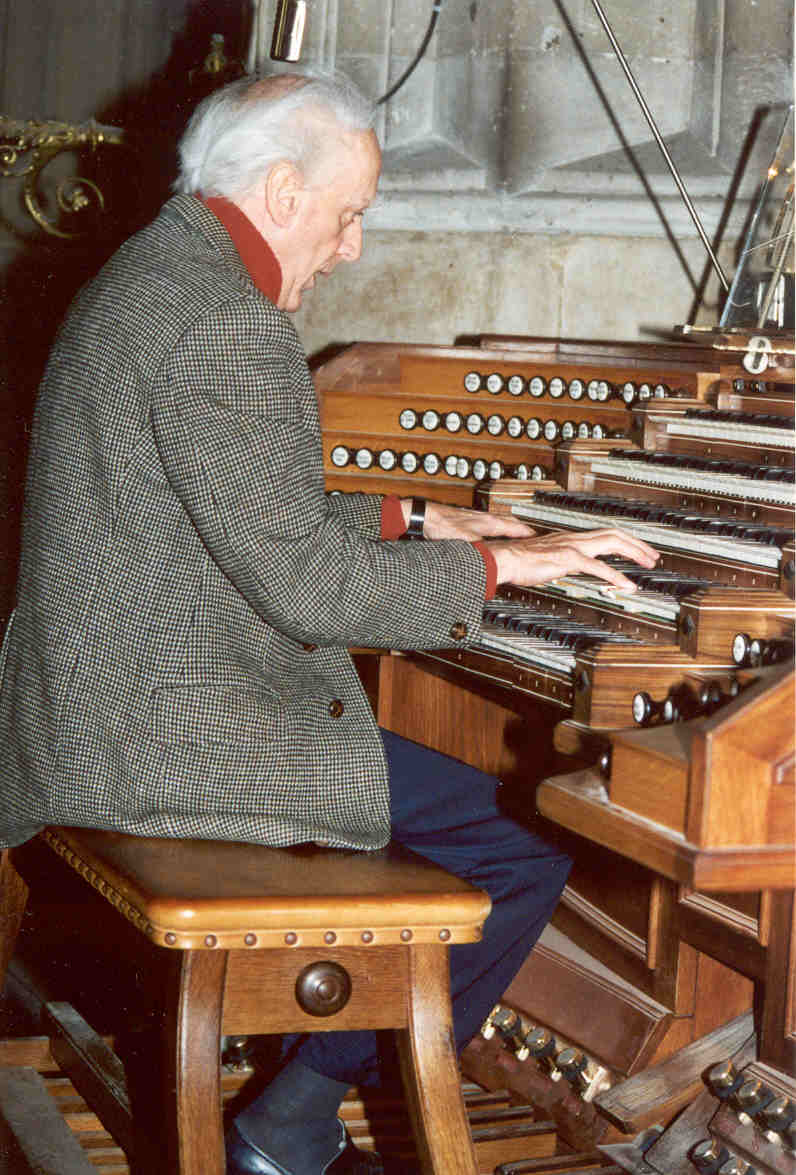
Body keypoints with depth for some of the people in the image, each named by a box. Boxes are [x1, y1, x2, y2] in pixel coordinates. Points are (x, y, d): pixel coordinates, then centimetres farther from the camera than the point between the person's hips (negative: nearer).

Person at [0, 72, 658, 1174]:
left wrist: (416, 522, 21)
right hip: (176, 730, -11)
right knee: (522, 853, -6)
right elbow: (311, 587, -23)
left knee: (474, 801, 24)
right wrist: (496, 564, -11)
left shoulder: (151, 276, 15)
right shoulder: (226, 327, -20)